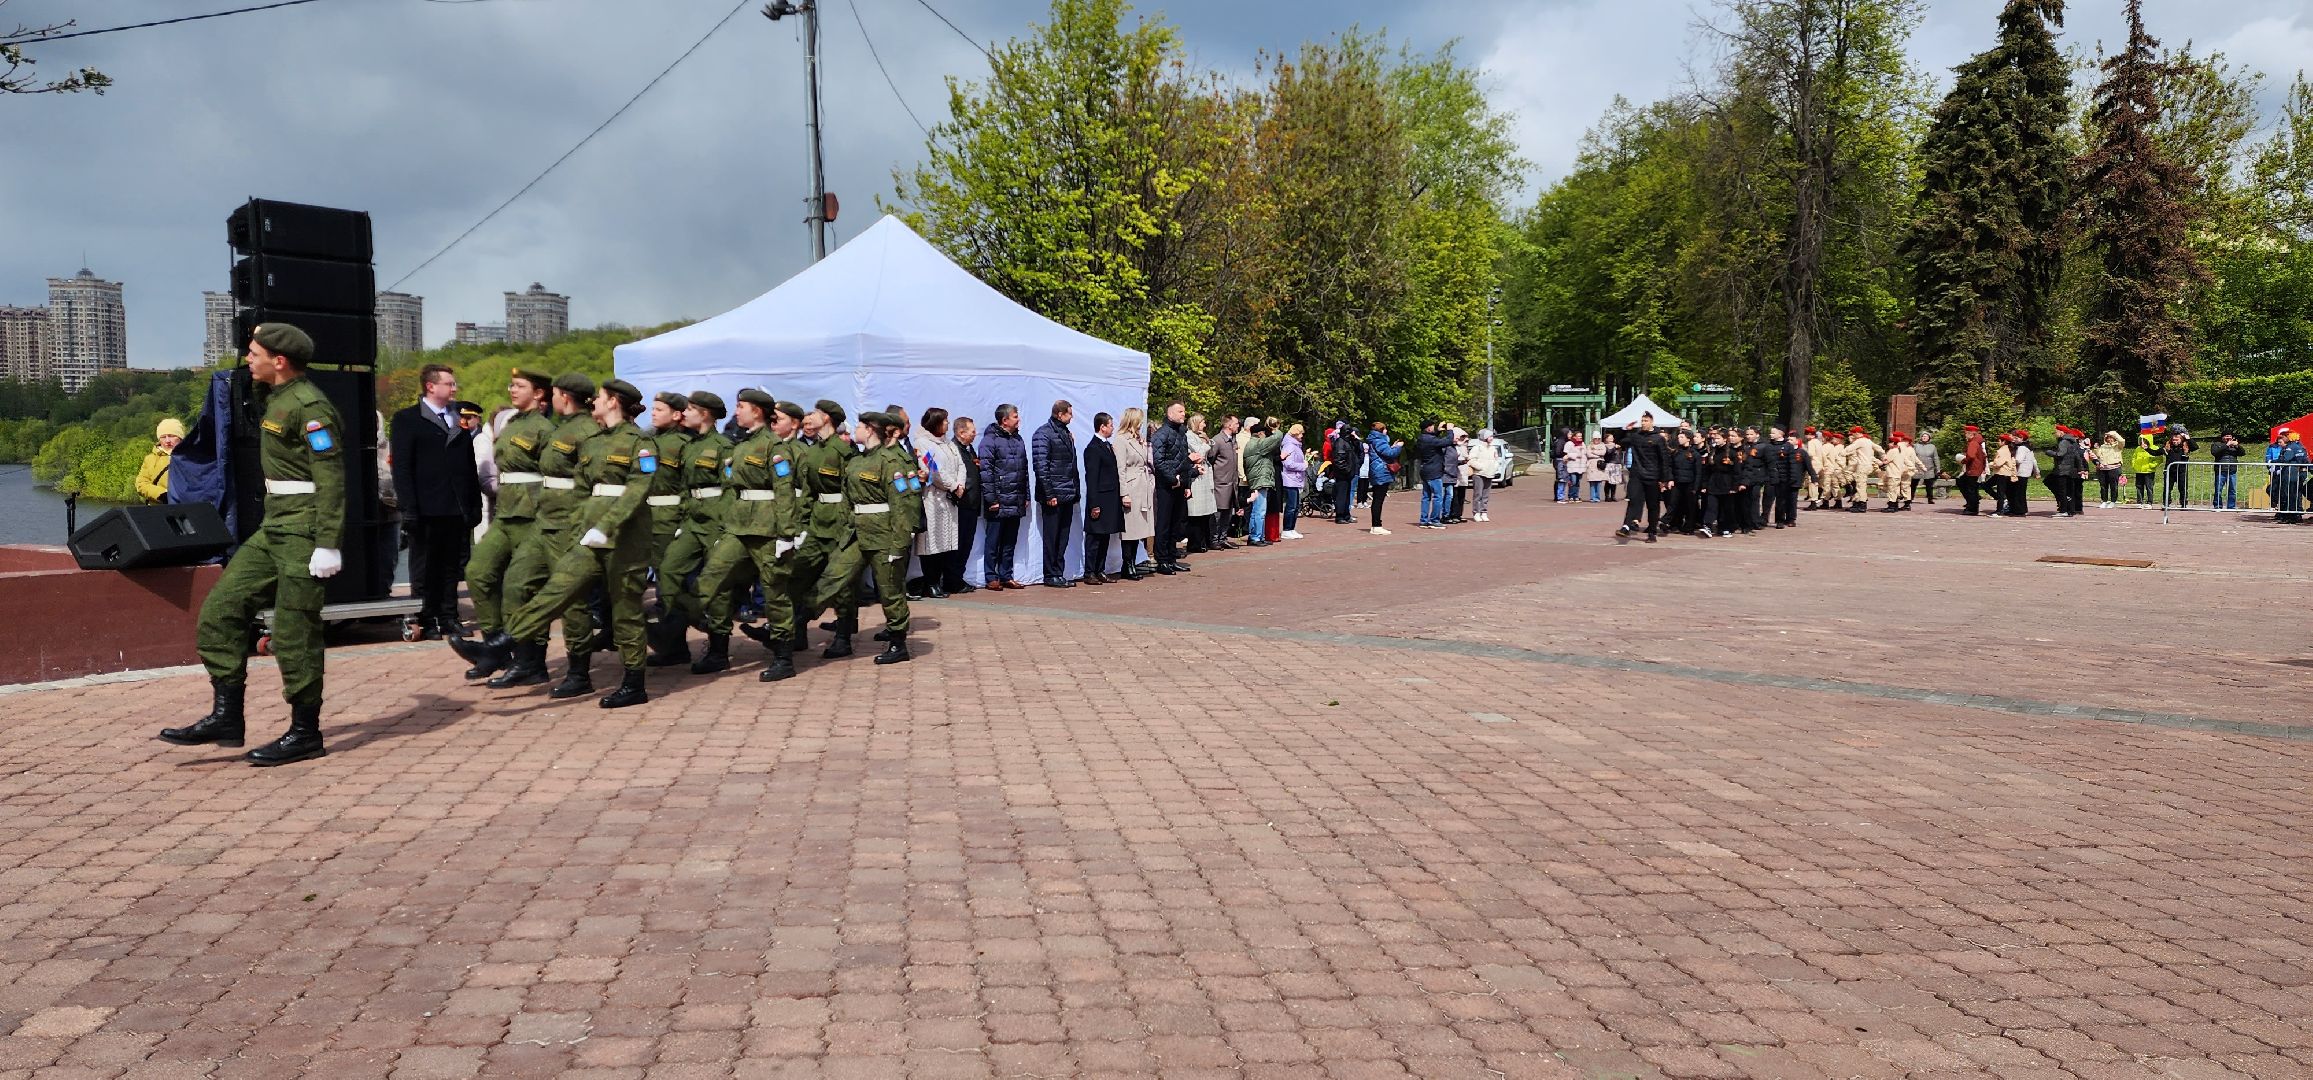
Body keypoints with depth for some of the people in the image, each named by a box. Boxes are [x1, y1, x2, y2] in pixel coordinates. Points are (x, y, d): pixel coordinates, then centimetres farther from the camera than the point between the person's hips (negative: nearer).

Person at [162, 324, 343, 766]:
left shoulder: (310, 406, -15)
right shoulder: (279, 401, 16)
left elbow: (331, 478, -20)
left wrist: (327, 545, -24)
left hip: (303, 531, -10)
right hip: (274, 529, 10)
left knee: (294, 633, -4)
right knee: (221, 609, 6)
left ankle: (305, 733, 7)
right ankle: (226, 717, 11)